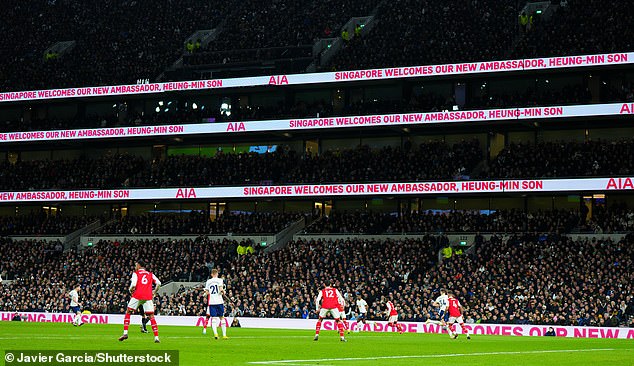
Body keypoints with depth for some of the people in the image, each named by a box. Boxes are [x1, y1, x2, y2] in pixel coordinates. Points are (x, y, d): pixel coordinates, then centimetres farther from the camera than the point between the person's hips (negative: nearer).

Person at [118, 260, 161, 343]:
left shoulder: (136, 273, 7)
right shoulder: (150, 274, 17)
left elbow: (133, 284, -9)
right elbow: (158, 283, 4)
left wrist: (131, 290, 11)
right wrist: (154, 292, 16)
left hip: (137, 296, -2)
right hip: (148, 297, 2)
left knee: (128, 313, 11)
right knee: (151, 316, 5)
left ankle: (125, 333, -1)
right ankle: (156, 337, -5)